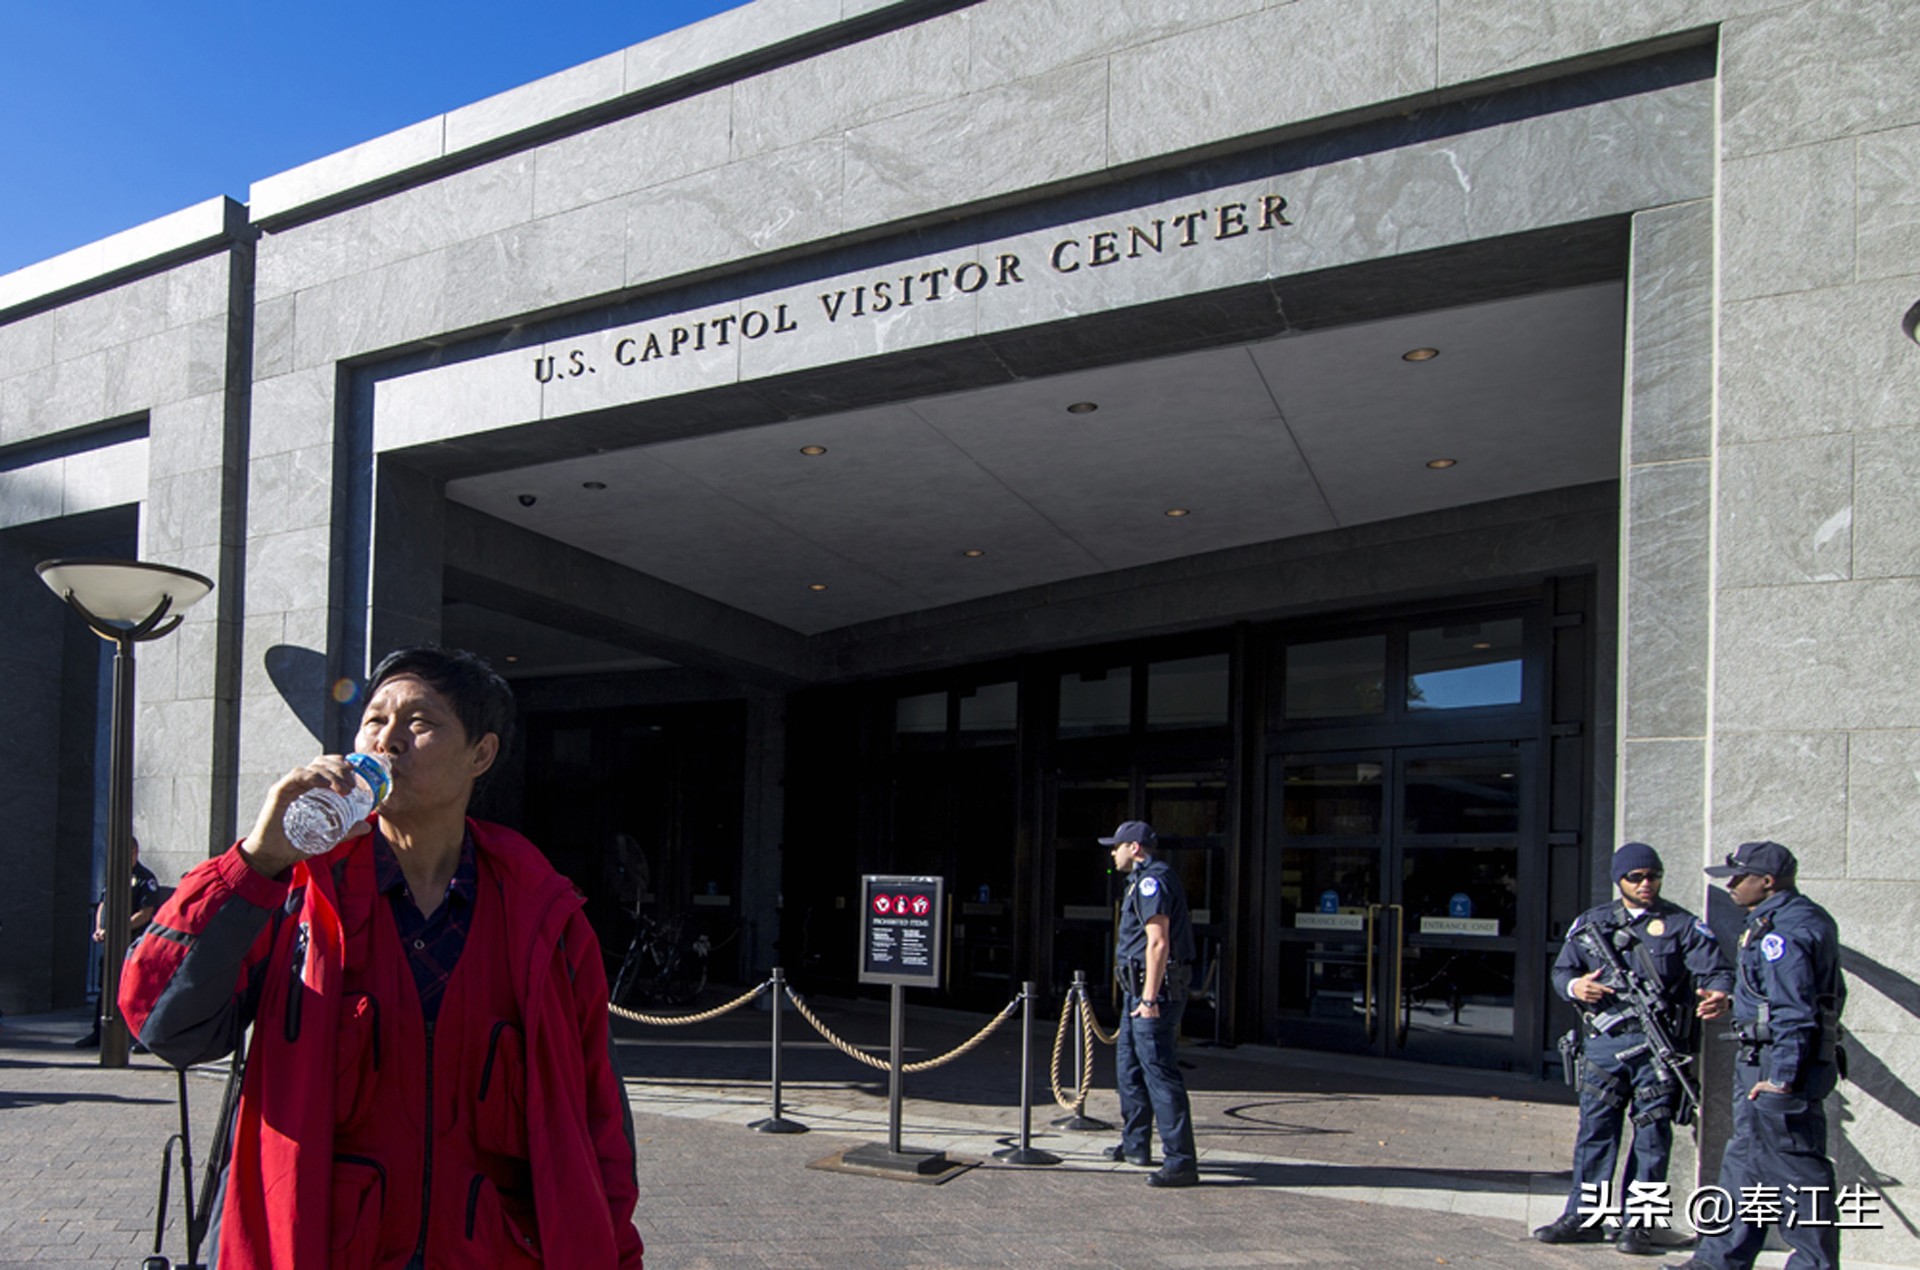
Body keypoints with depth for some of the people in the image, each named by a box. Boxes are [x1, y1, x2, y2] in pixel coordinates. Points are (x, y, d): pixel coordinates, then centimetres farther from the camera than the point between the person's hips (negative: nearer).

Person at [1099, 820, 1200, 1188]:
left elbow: (1158, 943, -23)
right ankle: (1135, 1144, 29)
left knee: (1158, 1071, -11)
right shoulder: (1145, 879, 18)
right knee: (1128, 1065, 19)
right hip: (1140, 990, 11)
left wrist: (1150, 998, -25)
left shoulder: (1152, 880, -15)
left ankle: (1181, 1161, -11)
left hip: (1155, 990, -11)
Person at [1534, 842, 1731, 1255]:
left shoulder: (1683, 924, 4)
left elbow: (1714, 970, -6)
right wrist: (1574, 986, -11)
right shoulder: (1592, 922, 11)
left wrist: (1719, 995, -28)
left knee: (1651, 1135, 2)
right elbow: (1561, 969, 12)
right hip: (1603, 1040, 2)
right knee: (1595, 1129, 6)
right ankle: (1583, 1215, 14)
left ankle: (1637, 1223, 12)